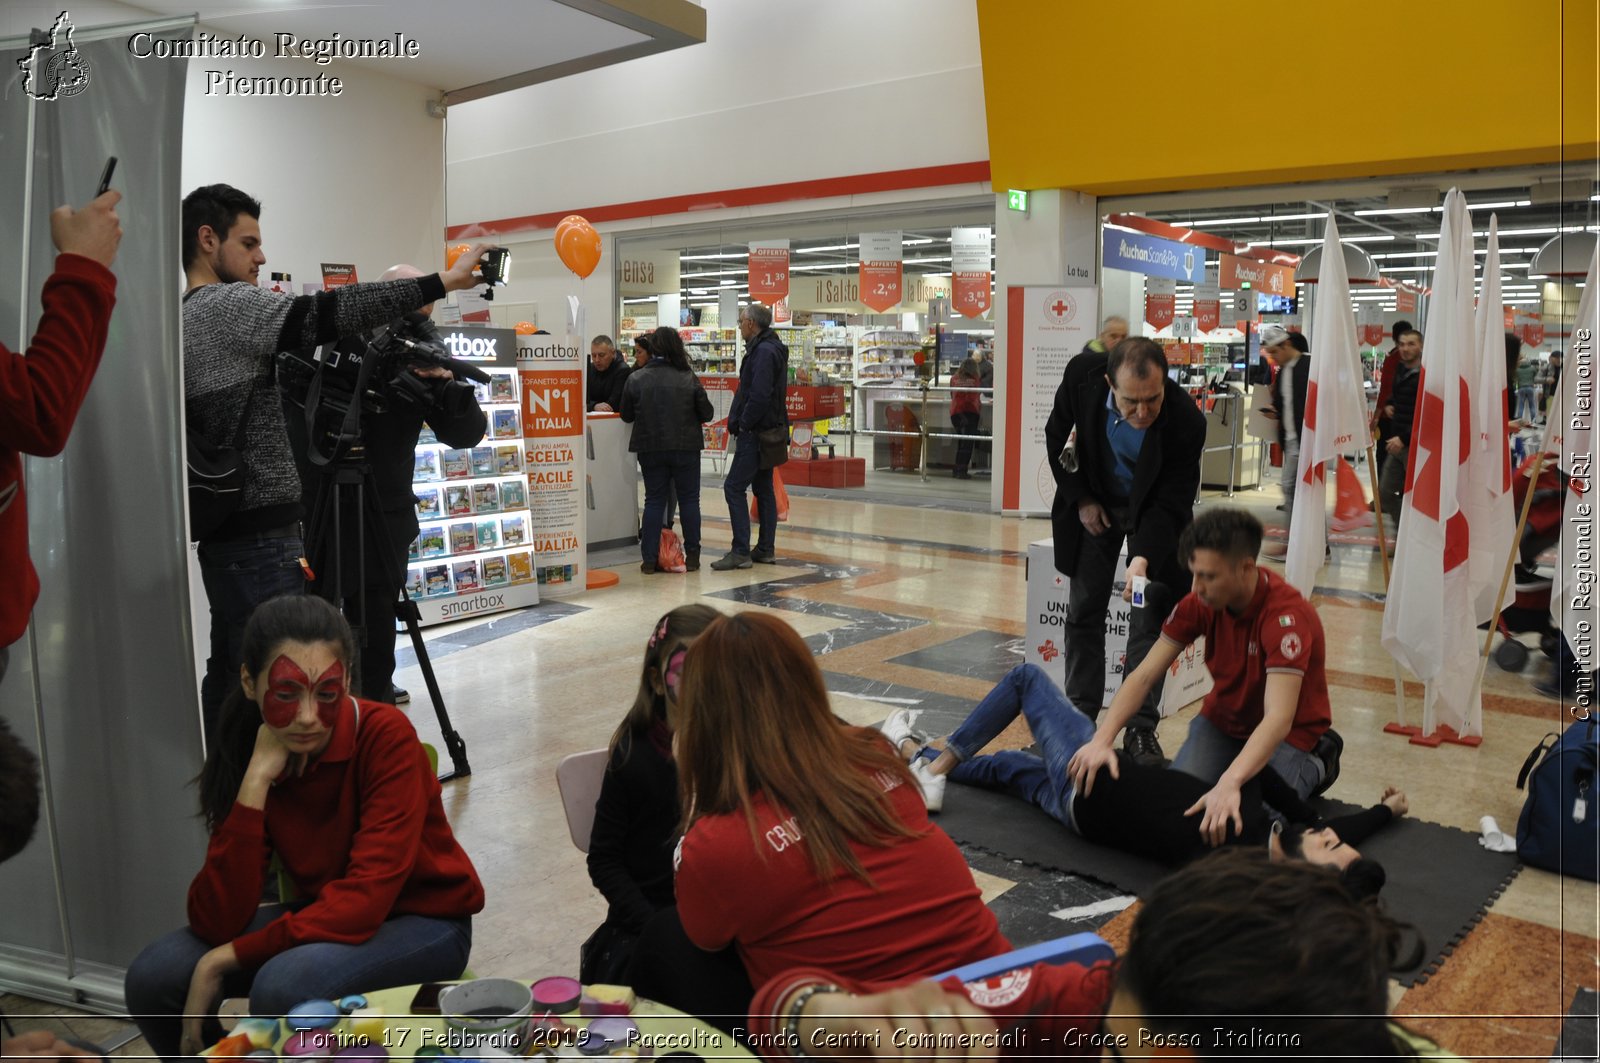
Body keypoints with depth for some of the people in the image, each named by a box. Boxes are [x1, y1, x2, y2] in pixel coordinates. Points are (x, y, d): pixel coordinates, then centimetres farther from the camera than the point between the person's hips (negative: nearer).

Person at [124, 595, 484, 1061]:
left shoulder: (386, 736, -23)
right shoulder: (246, 755, -10)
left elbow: (365, 900, -27)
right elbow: (216, 925, -19)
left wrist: (229, 957, -25)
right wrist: (257, 780, -26)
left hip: (422, 920, -5)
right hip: (321, 917, 5)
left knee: (285, 985, -32)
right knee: (153, 977, -14)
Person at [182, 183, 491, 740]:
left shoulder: (184, 319, 19)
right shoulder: (227, 305, -9)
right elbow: (326, 313, -20)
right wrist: (443, 282, -20)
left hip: (221, 531, 10)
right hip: (261, 534, -10)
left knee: (228, 673, 14)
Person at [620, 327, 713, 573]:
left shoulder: (636, 378, -5)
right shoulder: (688, 378, -8)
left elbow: (626, 415, 3)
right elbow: (706, 413, -3)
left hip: (650, 449, 1)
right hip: (685, 448, -1)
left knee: (654, 500, 9)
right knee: (689, 499, 10)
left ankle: (649, 559, 6)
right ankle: (692, 556, 13)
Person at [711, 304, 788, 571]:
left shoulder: (764, 351, -17)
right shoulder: (771, 348, 16)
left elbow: (759, 396, -25)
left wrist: (742, 423, -15)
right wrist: (738, 420, 10)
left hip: (755, 433, -11)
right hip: (767, 431, 11)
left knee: (733, 487, -9)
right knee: (763, 488, 13)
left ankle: (741, 551, -9)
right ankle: (766, 549, 18)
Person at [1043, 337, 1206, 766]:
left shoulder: (1187, 421, -34)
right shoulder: (1082, 375, -28)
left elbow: (1170, 502, -26)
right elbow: (1057, 435, -8)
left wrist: (1143, 557, -40)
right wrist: (1080, 499, -8)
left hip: (1154, 510, -2)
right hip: (1095, 502, 3)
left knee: (1151, 615, -5)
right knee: (1083, 610, 6)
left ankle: (1140, 728, 5)